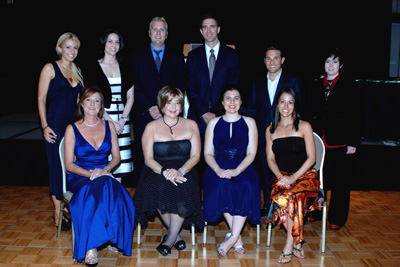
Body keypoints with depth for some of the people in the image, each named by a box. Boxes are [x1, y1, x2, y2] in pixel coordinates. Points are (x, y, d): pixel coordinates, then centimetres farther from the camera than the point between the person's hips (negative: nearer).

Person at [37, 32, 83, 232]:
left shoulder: (77, 71, 14)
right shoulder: (50, 69, -2)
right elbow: (41, 99, -5)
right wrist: (44, 126, -11)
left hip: (75, 124, 5)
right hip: (56, 125, -5)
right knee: (57, 167, 0)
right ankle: (58, 213, 11)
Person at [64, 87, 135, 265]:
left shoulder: (109, 126, 11)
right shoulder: (72, 129, 2)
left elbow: (116, 157, 11)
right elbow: (69, 164, -2)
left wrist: (105, 169, -11)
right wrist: (90, 173, -18)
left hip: (105, 175, 2)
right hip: (80, 177, -2)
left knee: (113, 192, -34)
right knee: (96, 192, -37)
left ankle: (111, 238, -21)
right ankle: (91, 246, -28)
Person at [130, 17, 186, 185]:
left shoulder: (177, 57, 12)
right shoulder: (137, 56, 10)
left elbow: (179, 87, 5)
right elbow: (135, 87, 3)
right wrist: (150, 108, -9)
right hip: (144, 115, 0)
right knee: (142, 156, 1)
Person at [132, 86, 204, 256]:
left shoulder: (191, 125, 10)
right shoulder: (152, 127, 7)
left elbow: (195, 156, 2)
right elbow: (148, 159, 0)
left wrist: (180, 171, -18)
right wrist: (164, 171, -21)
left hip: (184, 171, 1)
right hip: (158, 171, 0)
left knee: (184, 189, -33)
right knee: (160, 188, -34)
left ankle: (170, 239, -14)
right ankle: (176, 235, -10)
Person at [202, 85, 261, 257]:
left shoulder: (249, 122, 10)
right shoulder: (213, 123, 12)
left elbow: (251, 153, 2)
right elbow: (208, 153, 7)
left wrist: (236, 170, -17)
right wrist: (218, 170, -14)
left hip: (243, 168, 0)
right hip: (218, 168, 1)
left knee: (247, 187, -33)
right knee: (221, 186, -33)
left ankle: (232, 237, -25)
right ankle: (237, 238, -22)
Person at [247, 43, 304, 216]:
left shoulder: (293, 81, 3)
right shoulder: (257, 82, 12)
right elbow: (251, 108, 12)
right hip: (262, 135, 3)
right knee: (265, 170, 7)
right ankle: (268, 205, 21)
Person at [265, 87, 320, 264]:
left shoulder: (304, 127, 4)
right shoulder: (270, 130, 15)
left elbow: (311, 158, -2)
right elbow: (270, 159, 10)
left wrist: (293, 177, -14)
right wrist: (280, 176, -9)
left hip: (305, 176, -2)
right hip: (282, 177, 2)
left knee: (288, 197, -33)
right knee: (279, 199, -31)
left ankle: (289, 245, -15)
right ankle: (297, 241, -10)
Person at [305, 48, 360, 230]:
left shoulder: (349, 85, -1)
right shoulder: (315, 86, 11)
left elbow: (354, 116, -4)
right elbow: (310, 114, 11)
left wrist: (353, 142, -8)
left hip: (340, 142, -3)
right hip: (318, 140, 4)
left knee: (340, 181, 5)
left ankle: (337, 218, 16)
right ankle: (316, 211, 26)